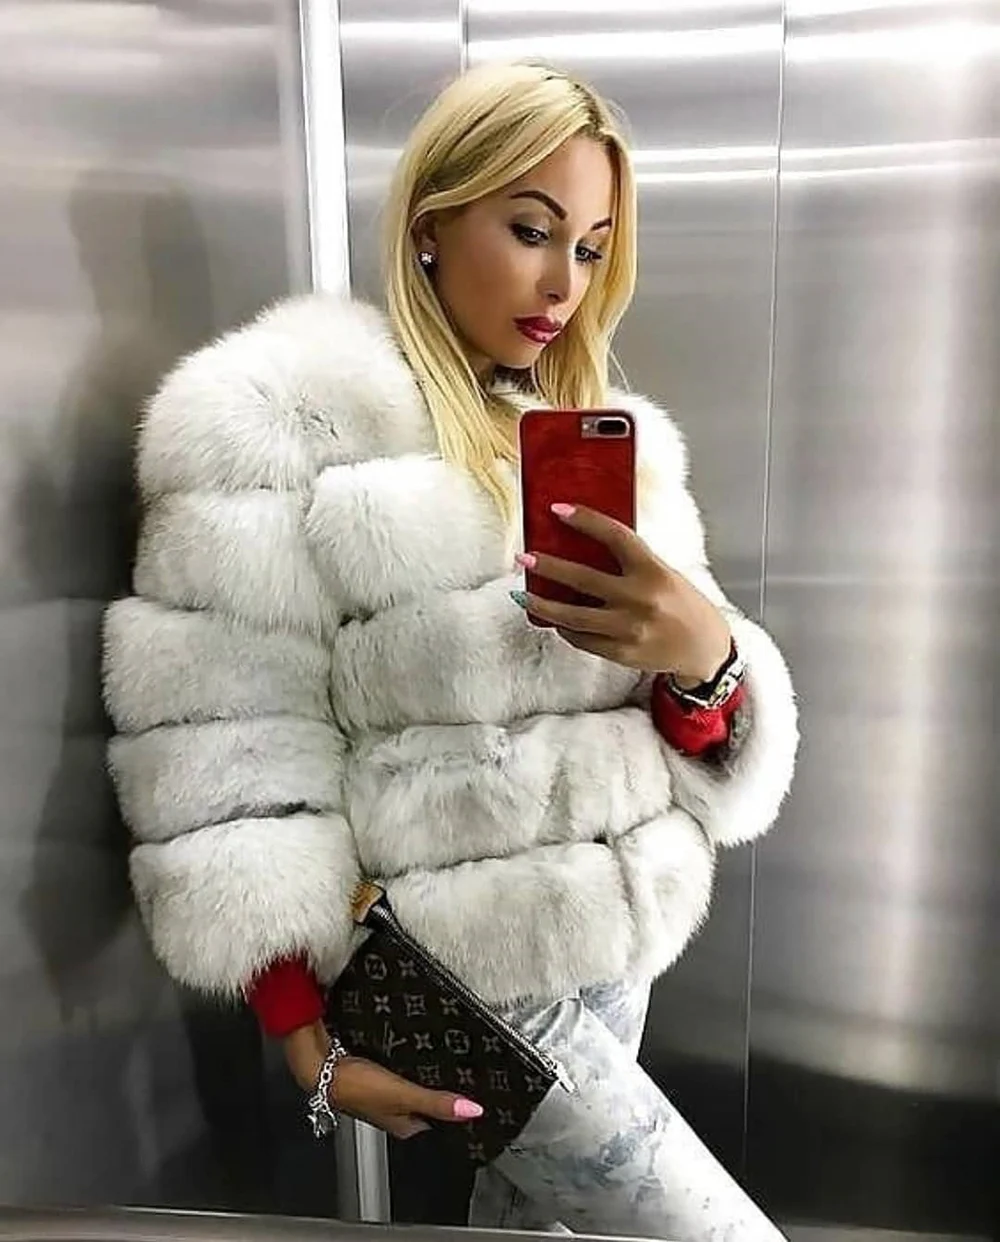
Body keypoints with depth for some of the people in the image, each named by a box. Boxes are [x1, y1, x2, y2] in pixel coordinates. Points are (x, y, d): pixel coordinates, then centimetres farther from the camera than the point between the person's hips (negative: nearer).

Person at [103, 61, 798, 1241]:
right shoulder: (283, 426, -12)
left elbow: (701, 736, 2)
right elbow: (224, 765, -14)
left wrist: (704, 653, -20)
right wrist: (309, 1038, -11)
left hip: (619, 937, 6)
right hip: (456, 977, -5)